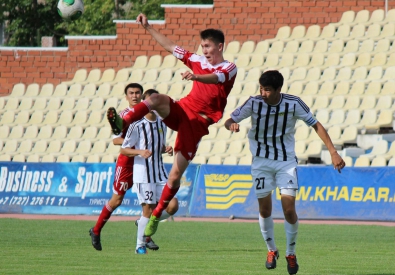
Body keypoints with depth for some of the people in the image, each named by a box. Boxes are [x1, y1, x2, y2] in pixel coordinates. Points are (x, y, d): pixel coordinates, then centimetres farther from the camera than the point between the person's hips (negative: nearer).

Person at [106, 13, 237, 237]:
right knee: (156, 99, -31)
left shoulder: (229, 69, -1)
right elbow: (170, 46, 22)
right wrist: (148, 28, 18)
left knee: (176, 174, -6)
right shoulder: (198, 61, 16)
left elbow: (215, 78, -24)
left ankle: (156, 216, 8)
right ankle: (122, 123, -48)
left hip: (197, 122, -4)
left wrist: (195, 76, -44)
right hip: (182, 109, 4)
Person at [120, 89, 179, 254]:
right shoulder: (137, 125, -8)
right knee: (149, 209, -6)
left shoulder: (162, 124, 10)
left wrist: (167, 149, 1)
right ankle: (140, 245, 8)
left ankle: (147, 224, 19)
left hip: (160, 173, 6)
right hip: (142, 173, -6)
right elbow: (123, 150, -6)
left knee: (172, 206, -5)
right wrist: (140, 152, -23)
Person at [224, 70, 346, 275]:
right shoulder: (254, 103, -14)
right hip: (261, 161, 1)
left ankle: (291, 254, 12)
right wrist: (231, 125, -32)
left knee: (289, 209, -8)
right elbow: (229, 121, -5)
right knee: (265, 208, 4)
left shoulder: (293, 104, -15)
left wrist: (333, 152, -11)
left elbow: (315, 125, -5)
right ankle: (271, 250, 27)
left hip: (286, 162, -1)